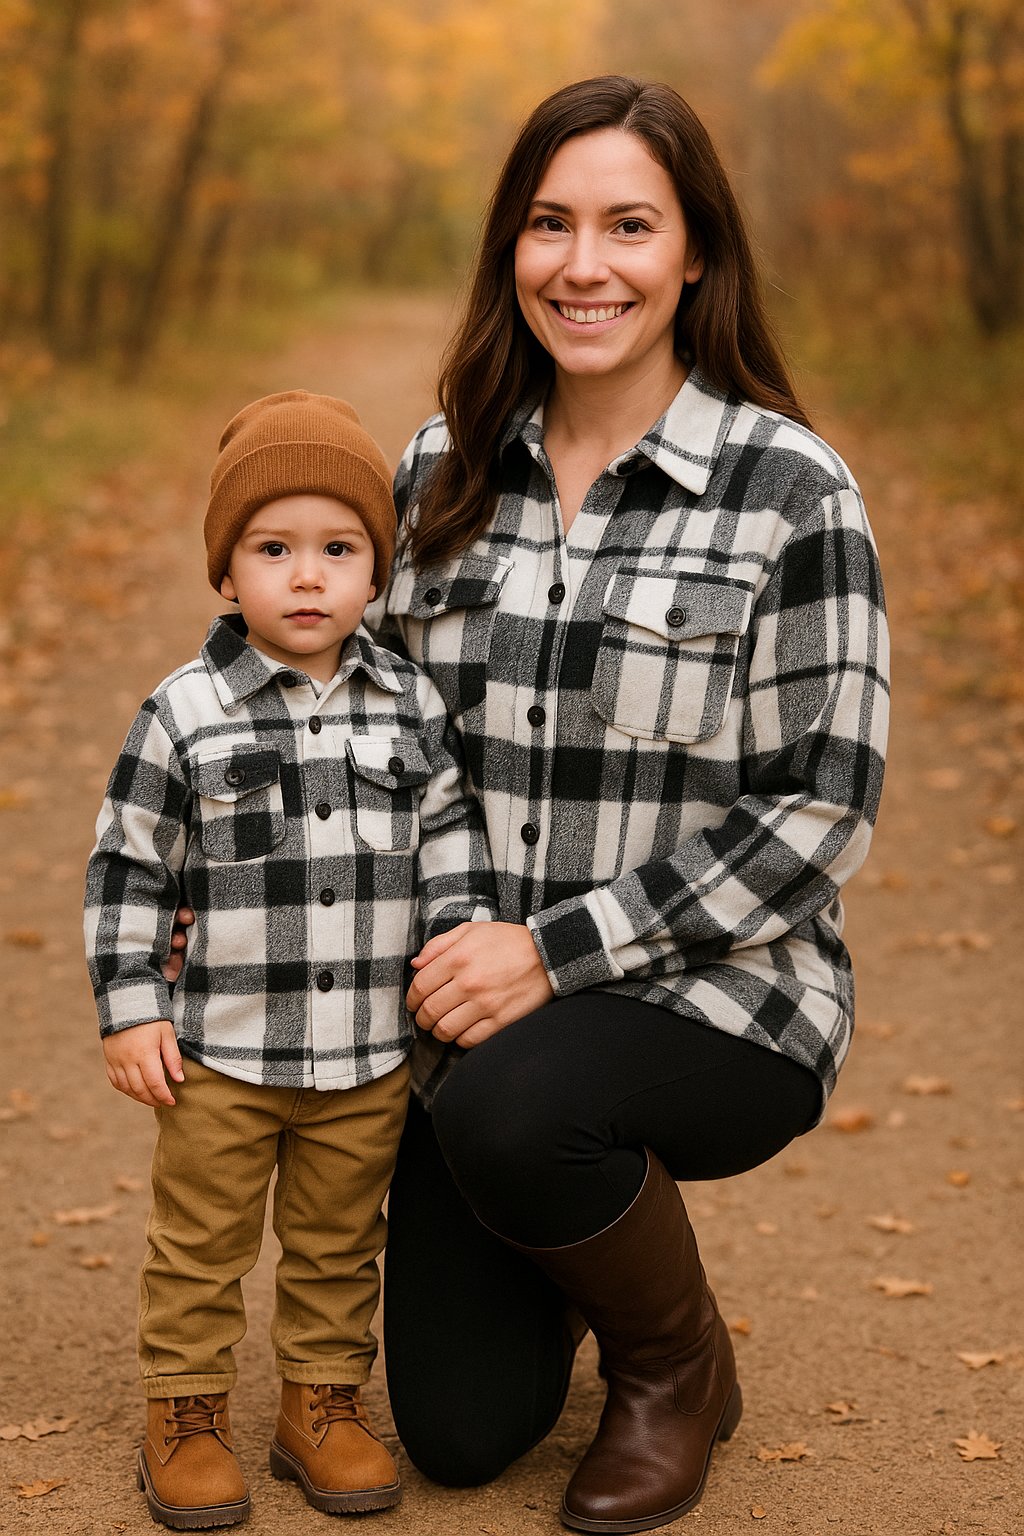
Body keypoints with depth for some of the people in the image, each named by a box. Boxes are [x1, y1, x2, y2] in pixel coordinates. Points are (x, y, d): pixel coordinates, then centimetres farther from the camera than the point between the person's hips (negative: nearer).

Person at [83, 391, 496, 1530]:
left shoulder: (411, 706, 0)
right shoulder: (185, 715, -8)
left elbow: (450, 836, 9)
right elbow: (126, 867, -3)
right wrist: (128, 1011, -6)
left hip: (369, 1057, 3)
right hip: (221, 1053, -2)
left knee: (338, 1247, 16)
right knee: (200, 1245, 9)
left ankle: (324, 1402, 31)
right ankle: (184, 1414, 24)